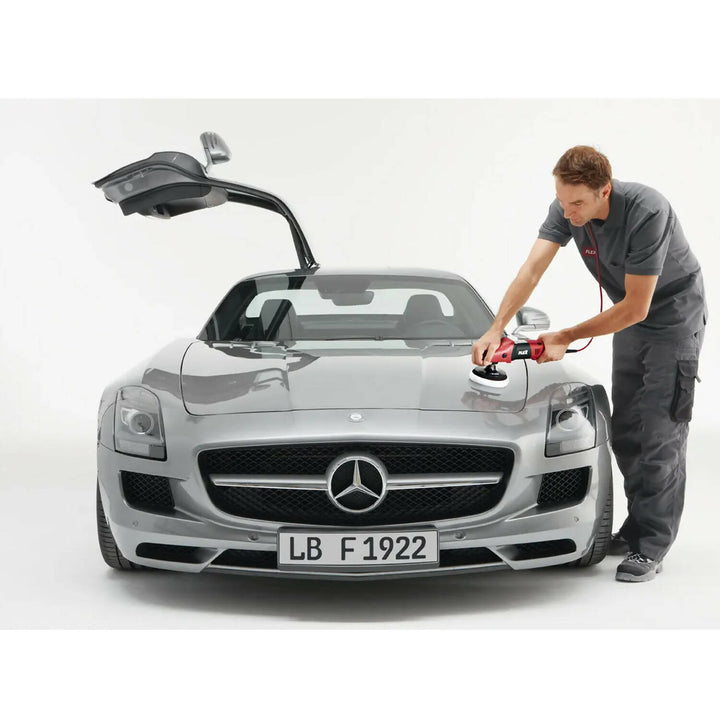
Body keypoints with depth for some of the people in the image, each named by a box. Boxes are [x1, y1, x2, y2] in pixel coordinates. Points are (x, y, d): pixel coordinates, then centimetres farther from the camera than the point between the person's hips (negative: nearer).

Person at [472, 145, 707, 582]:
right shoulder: (566, 209, -14)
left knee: (660, 432, -9)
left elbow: (636, 307, -30)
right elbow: (532, 270, -19)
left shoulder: (646, 212, -34)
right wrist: (496, 329, -32)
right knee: (625, 433, 9)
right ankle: (638, 528, 22)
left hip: (674, 317, -7)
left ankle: (651, 547, -5)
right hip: (631, 319, 7)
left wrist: (566, 338, -24)